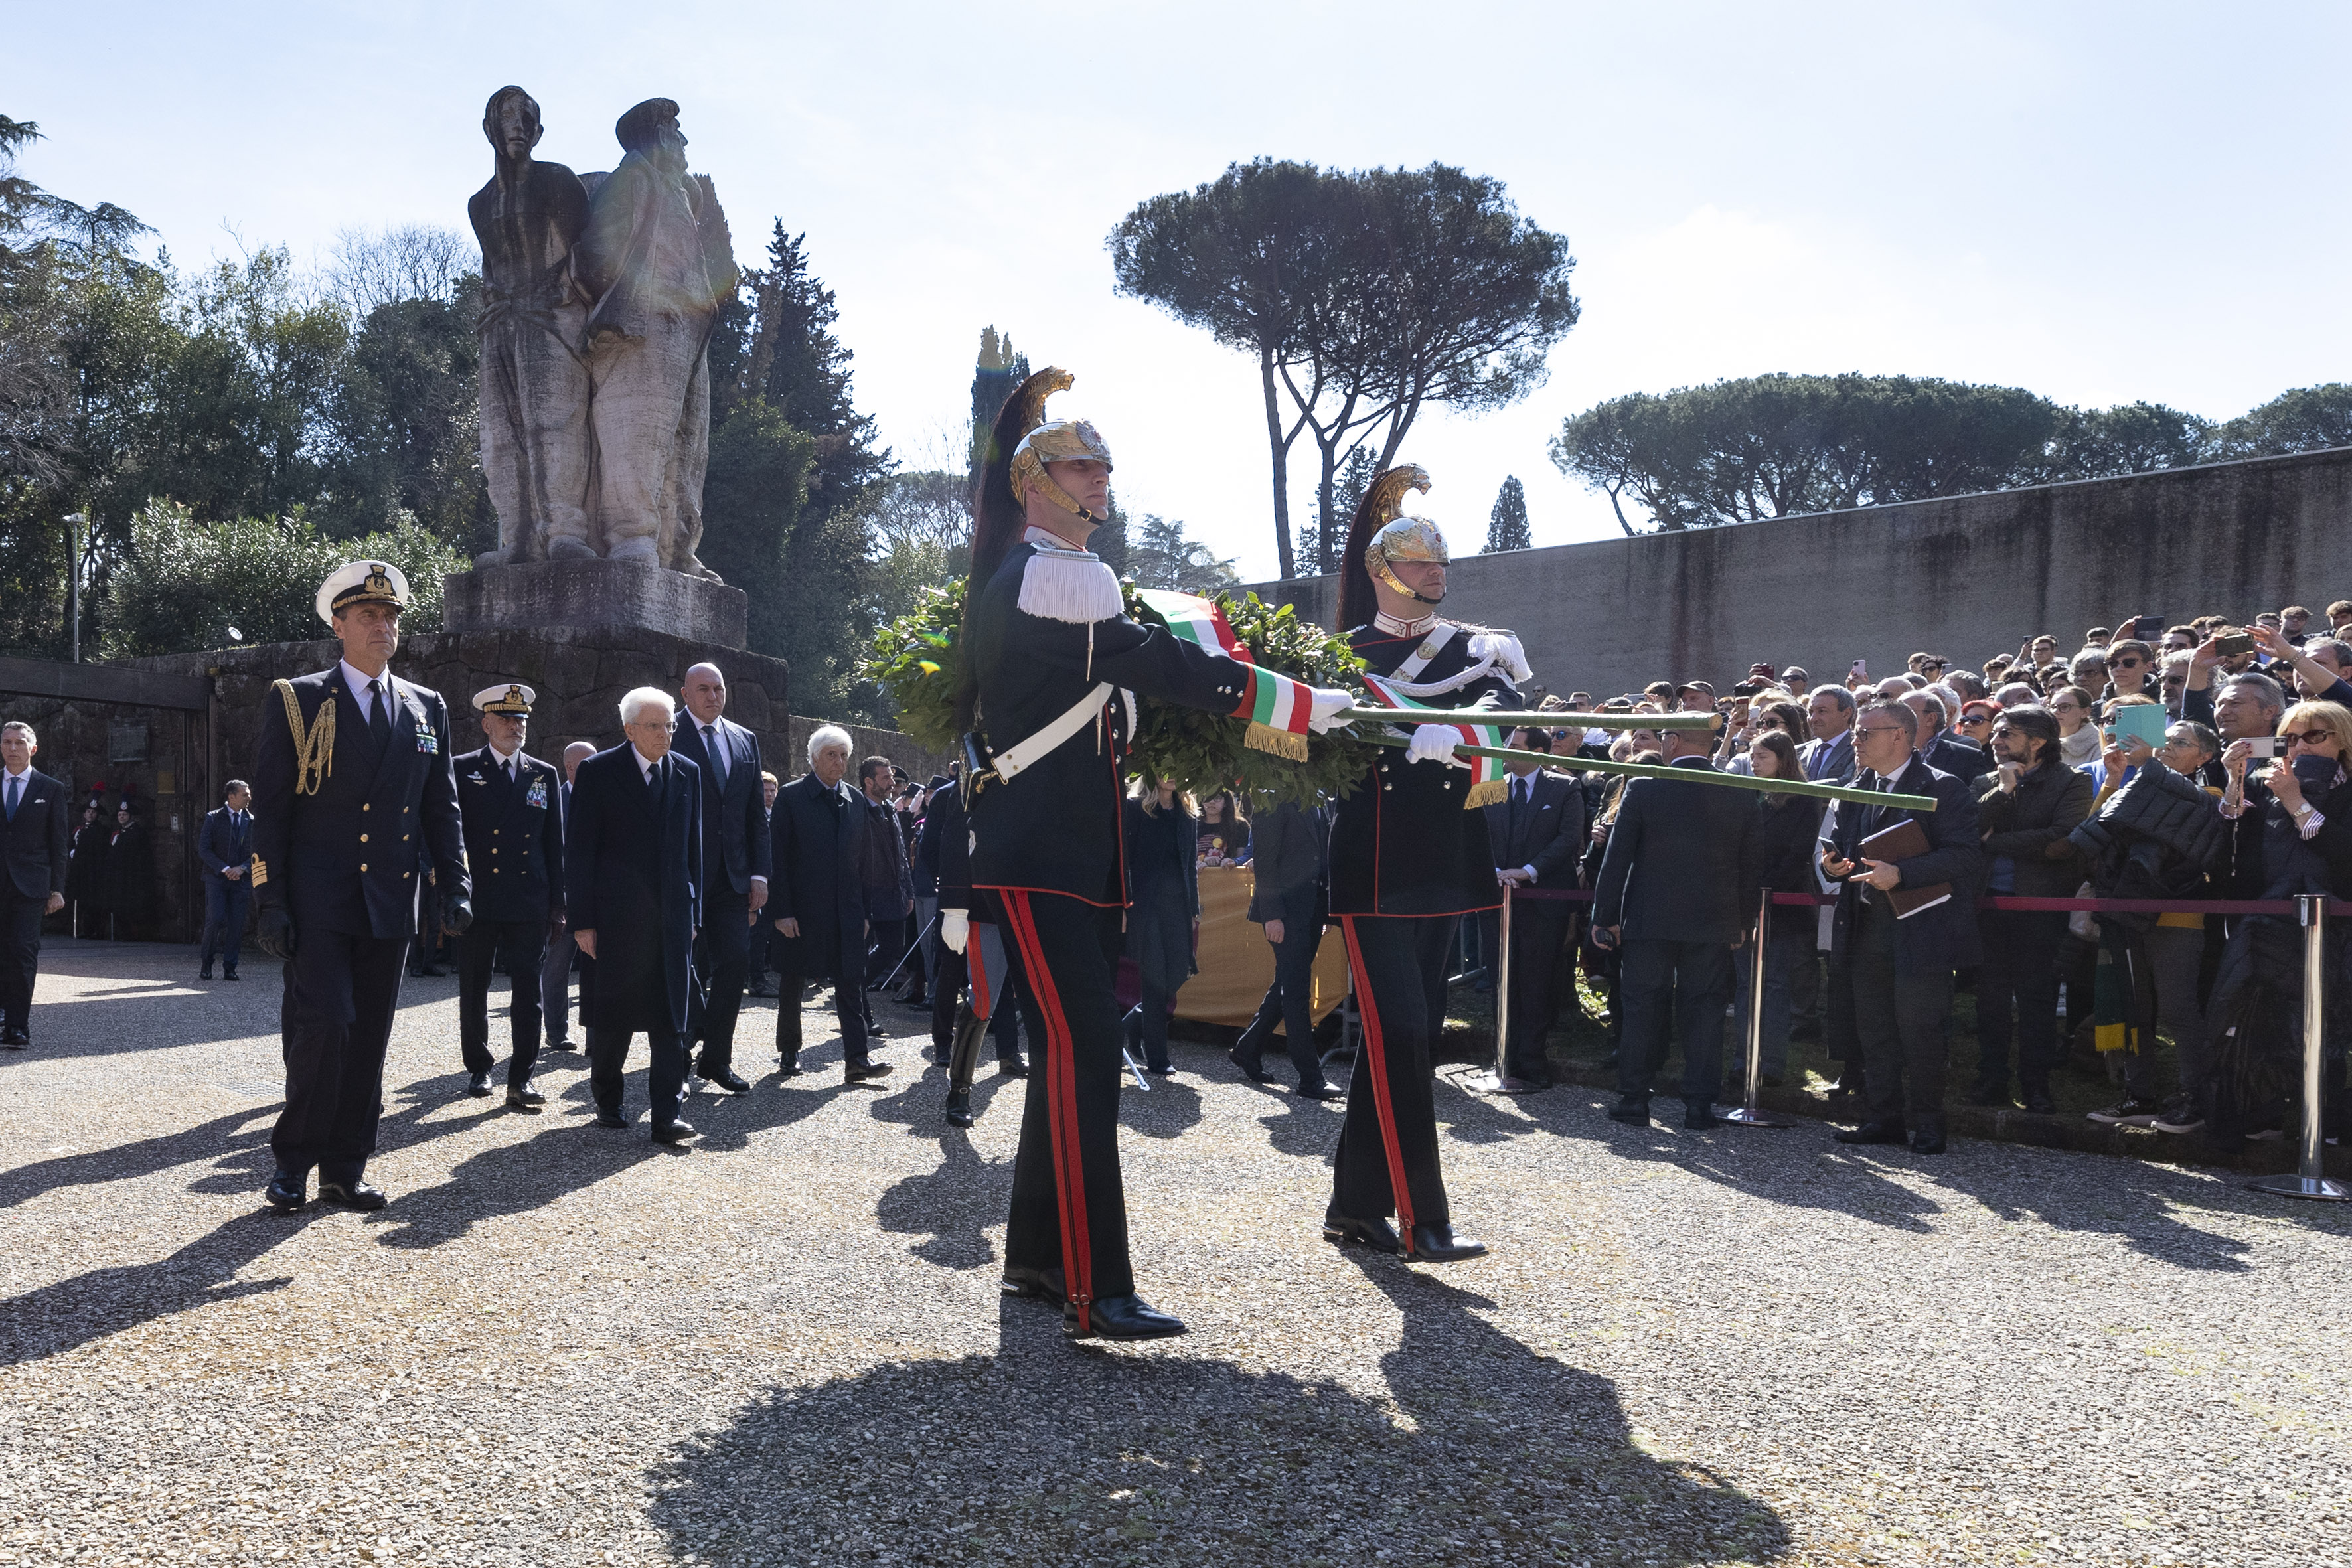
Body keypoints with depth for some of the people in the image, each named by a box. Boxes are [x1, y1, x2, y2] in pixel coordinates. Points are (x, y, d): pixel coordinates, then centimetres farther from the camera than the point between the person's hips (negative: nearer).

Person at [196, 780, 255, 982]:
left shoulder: (252, 821, 9)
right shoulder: (213, 818, 2)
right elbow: (204, 849, -4)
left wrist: (242, 868, -8)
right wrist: (225, 869, -13)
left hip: (242, 878, 2)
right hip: (216, 876, -2)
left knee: (236, 924, -1)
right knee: (216, 919, -12)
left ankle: (230, 967, 6)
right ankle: (206, 961, 7)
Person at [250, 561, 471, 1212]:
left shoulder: (426, 708, 12)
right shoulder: (296, 701, 1)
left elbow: (441, 807, 13)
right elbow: (270, 809, -1)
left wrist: (456, 885, 2)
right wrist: (270, 901, -8)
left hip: (389, 904, 4)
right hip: (318, 901, -4)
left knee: (369, 1037, 7)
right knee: (326, 1024, -13)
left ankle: (346, 1168, 17)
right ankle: (294, 1161, 5)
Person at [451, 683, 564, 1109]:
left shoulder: (544, 775, 10)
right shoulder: (463, 771, 3)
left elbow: (555, 842, 11)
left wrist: (557, 900, 6)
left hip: (529, 902, 1)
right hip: (477, 900, -1)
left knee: (528, 991, -3)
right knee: (473, 990, 9)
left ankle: (520, 1080, 1)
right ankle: (478, 1069, 25)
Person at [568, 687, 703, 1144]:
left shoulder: (687, 773, 8)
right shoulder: (598, 772, -2)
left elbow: (694, 846, 11)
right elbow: (580, 850, -4)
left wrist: (693, 913, 7)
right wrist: (582, 919, -8)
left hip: (672, 915, 3)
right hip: (615, 914, -2)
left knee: (671, 1017, -1)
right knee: (611, 1014, 8)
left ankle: (666, 1114, 1)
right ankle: (607, 1102, 26)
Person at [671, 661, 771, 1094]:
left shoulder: (746, 741, 13)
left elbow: (757, 814, 13)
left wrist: (759, 874, 6)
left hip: (732, 878, 5)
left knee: (735, 963, 2)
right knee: (689, 969, 1)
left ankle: (716, 1059, 13)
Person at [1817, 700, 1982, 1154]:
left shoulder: (1943, 789, -6)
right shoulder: (1855, 792, 16)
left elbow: (1965, 855, -15)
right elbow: (1835, 847, 21)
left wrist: (1900, 873, -23)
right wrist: (1831, 863, -3)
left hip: (1919, 929, -7)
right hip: (1865, 928, 7)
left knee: (1919, 1031, -2)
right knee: (1873, 1031, 10)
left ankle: (1925, 1125, 9)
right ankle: (1885, 1117, 20)